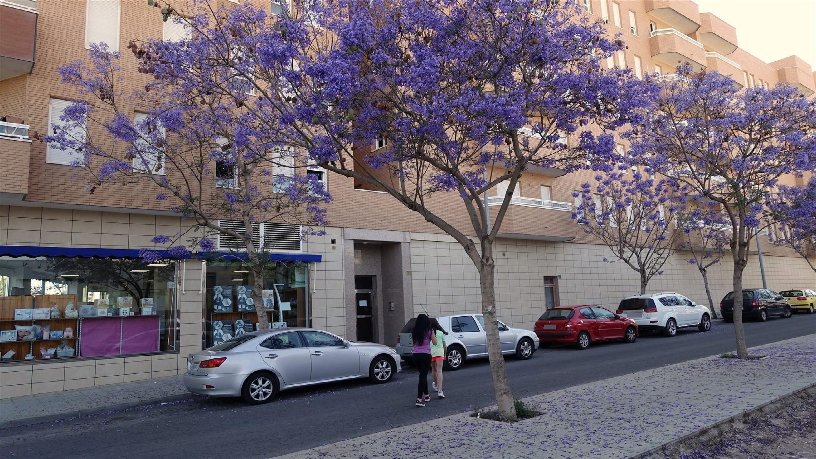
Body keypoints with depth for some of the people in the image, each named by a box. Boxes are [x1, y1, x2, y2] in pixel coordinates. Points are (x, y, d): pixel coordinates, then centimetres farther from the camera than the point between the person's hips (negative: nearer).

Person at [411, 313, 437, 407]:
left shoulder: (414, 332, 4)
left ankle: (426, 395, 33)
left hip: (416, 355, 5)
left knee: (423, 375, 21)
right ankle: (419, 399, -11)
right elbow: (435, 342, 2)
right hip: (425, 355, -5)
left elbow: (413, 343, 12)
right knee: (423, 376, -3)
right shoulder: (429, 331, -7)